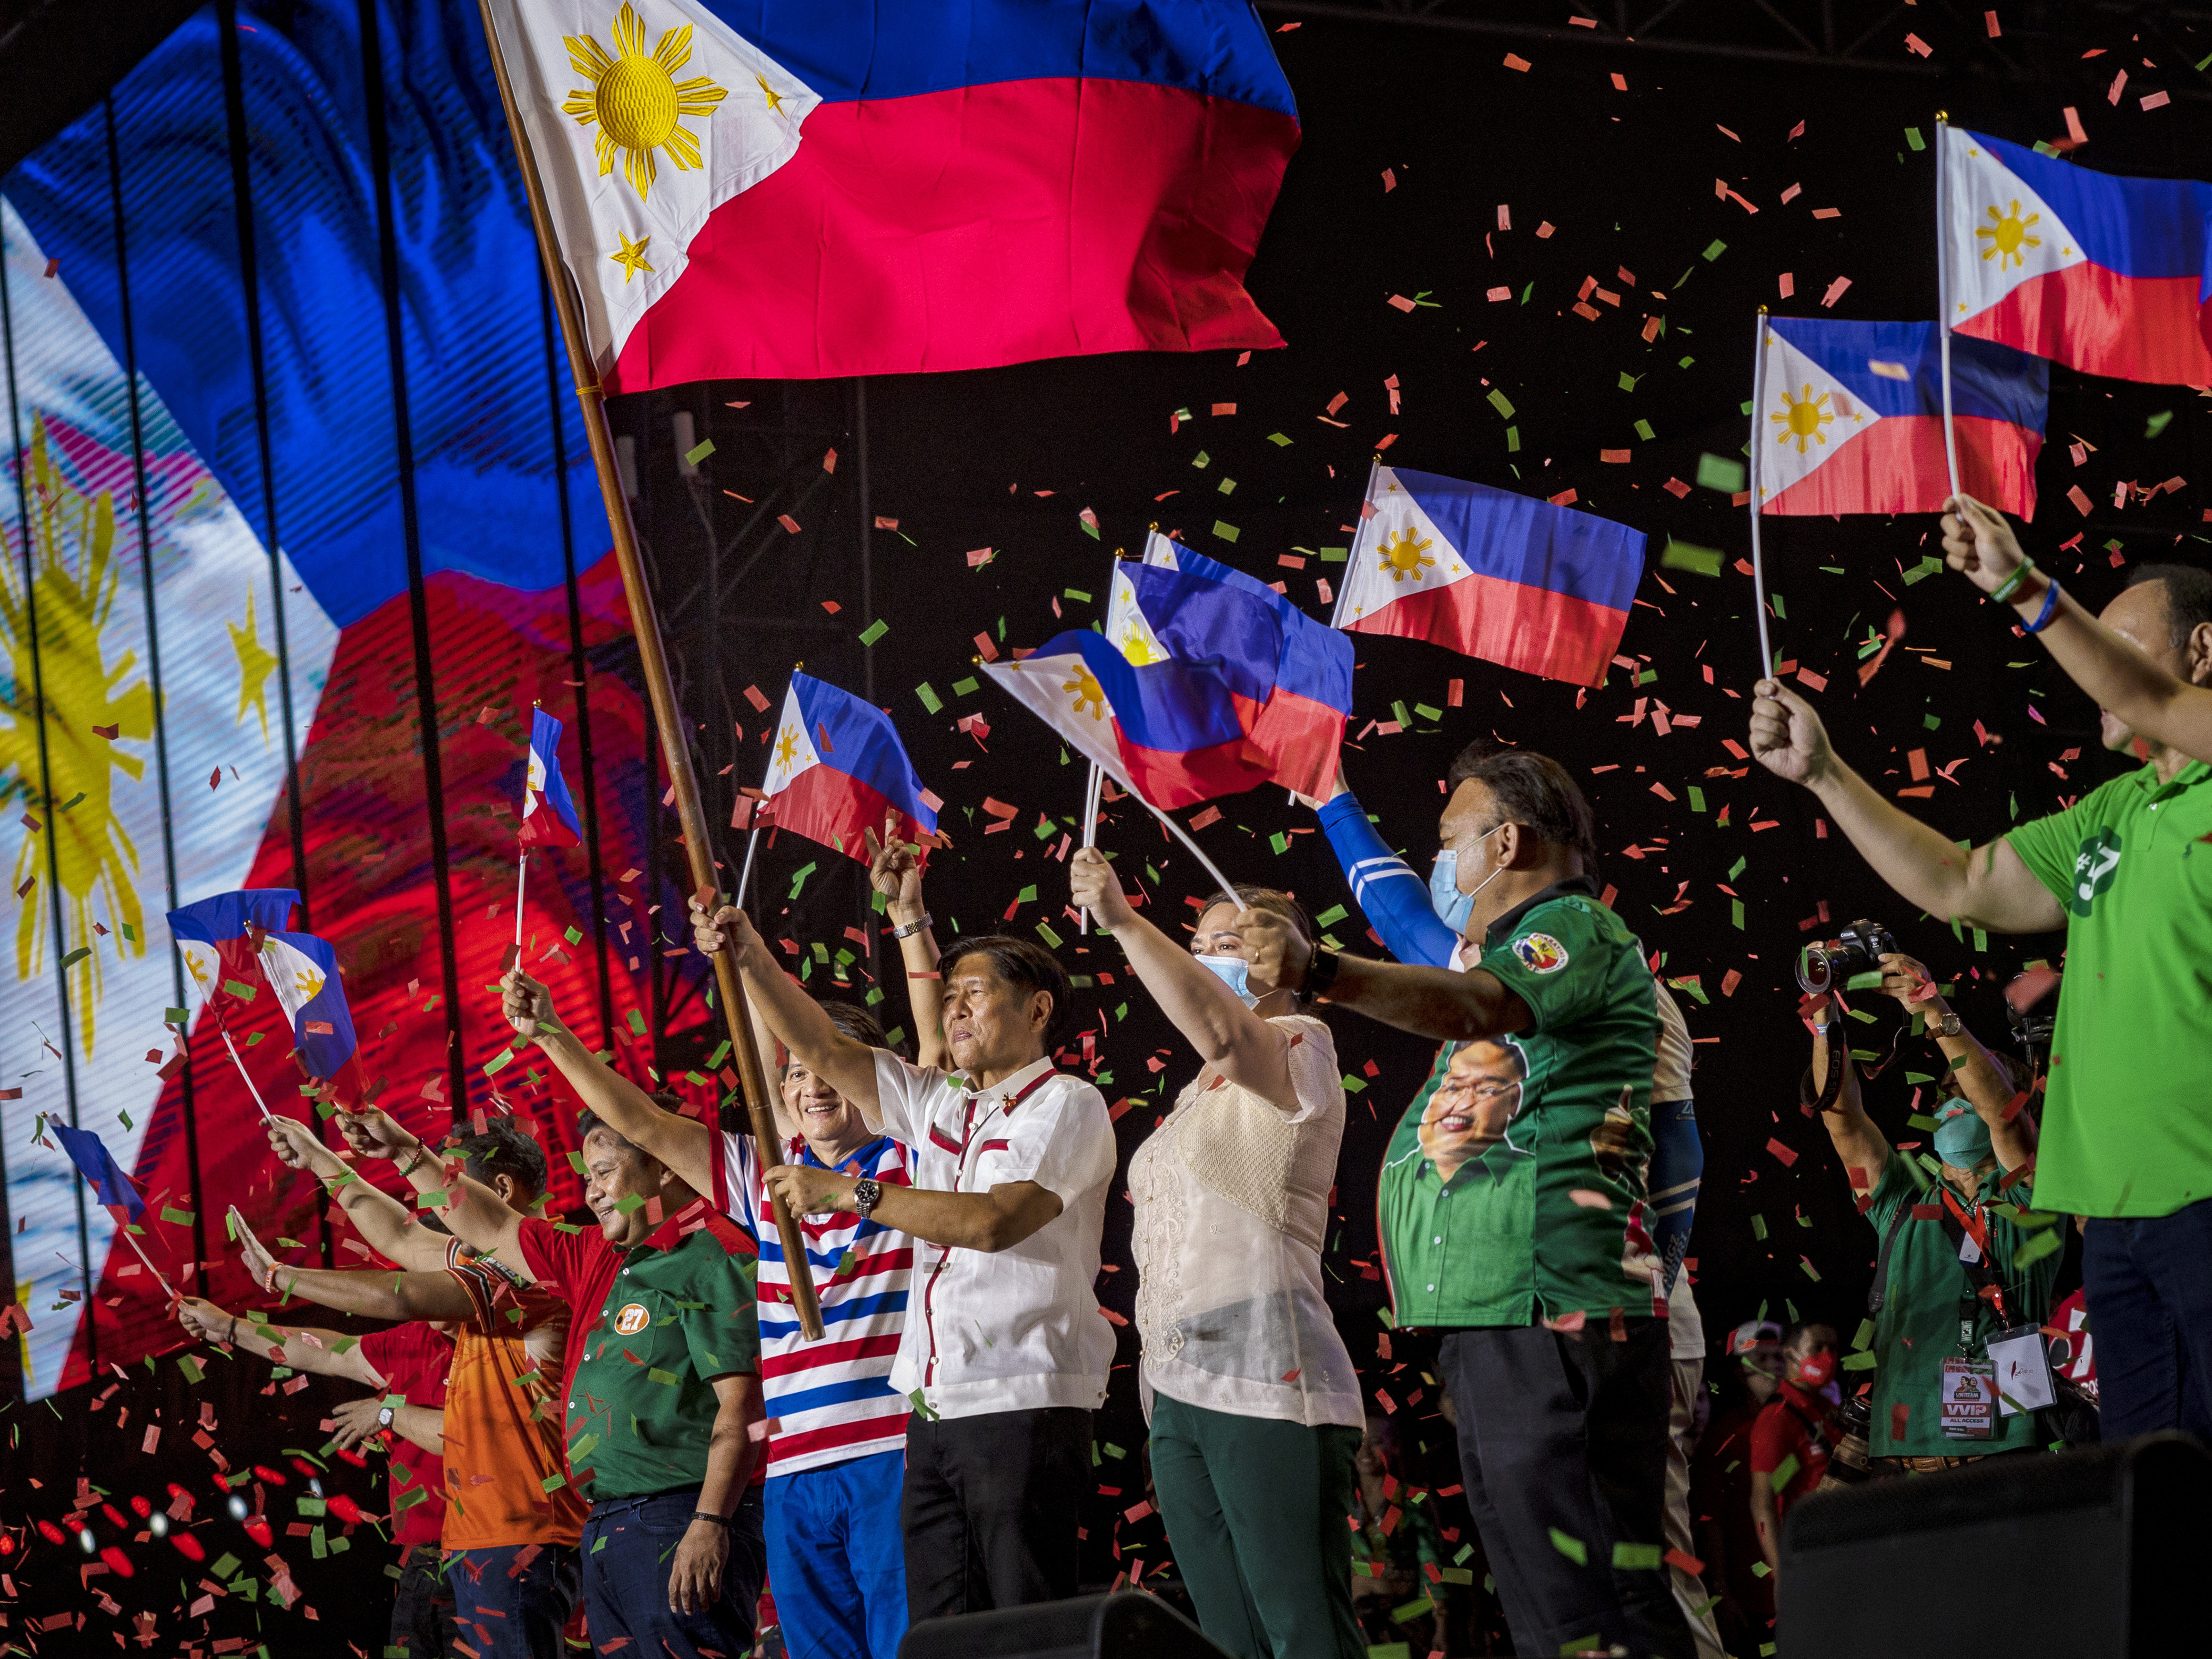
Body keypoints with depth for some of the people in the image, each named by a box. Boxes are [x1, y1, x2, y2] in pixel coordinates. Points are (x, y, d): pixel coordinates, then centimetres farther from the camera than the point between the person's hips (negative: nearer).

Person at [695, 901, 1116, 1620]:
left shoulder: (1066, 1104, -3)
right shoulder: (940, 1105, 19)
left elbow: (996, 1219, -16)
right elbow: (823, 1050, 15)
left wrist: (849, 1193, -15)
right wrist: (749, 958, 1)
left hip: (1024, 1407, -7)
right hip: (935, 1415, 7)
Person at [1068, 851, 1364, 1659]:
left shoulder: (1299, 1048, -2)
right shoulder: (1199, 1093, 26)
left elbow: (1221, 1031, -25)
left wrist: (1125, 922, -25)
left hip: (1265, 1385, -9)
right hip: (1176, 1393, 9)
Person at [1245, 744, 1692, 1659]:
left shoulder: (1580, 930, -6)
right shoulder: (1500, 948, 27)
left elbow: (1475, 1005, -27)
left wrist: (1317, 971, -41)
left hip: (1556, 1317, -11)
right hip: (1487, 1320, 11)